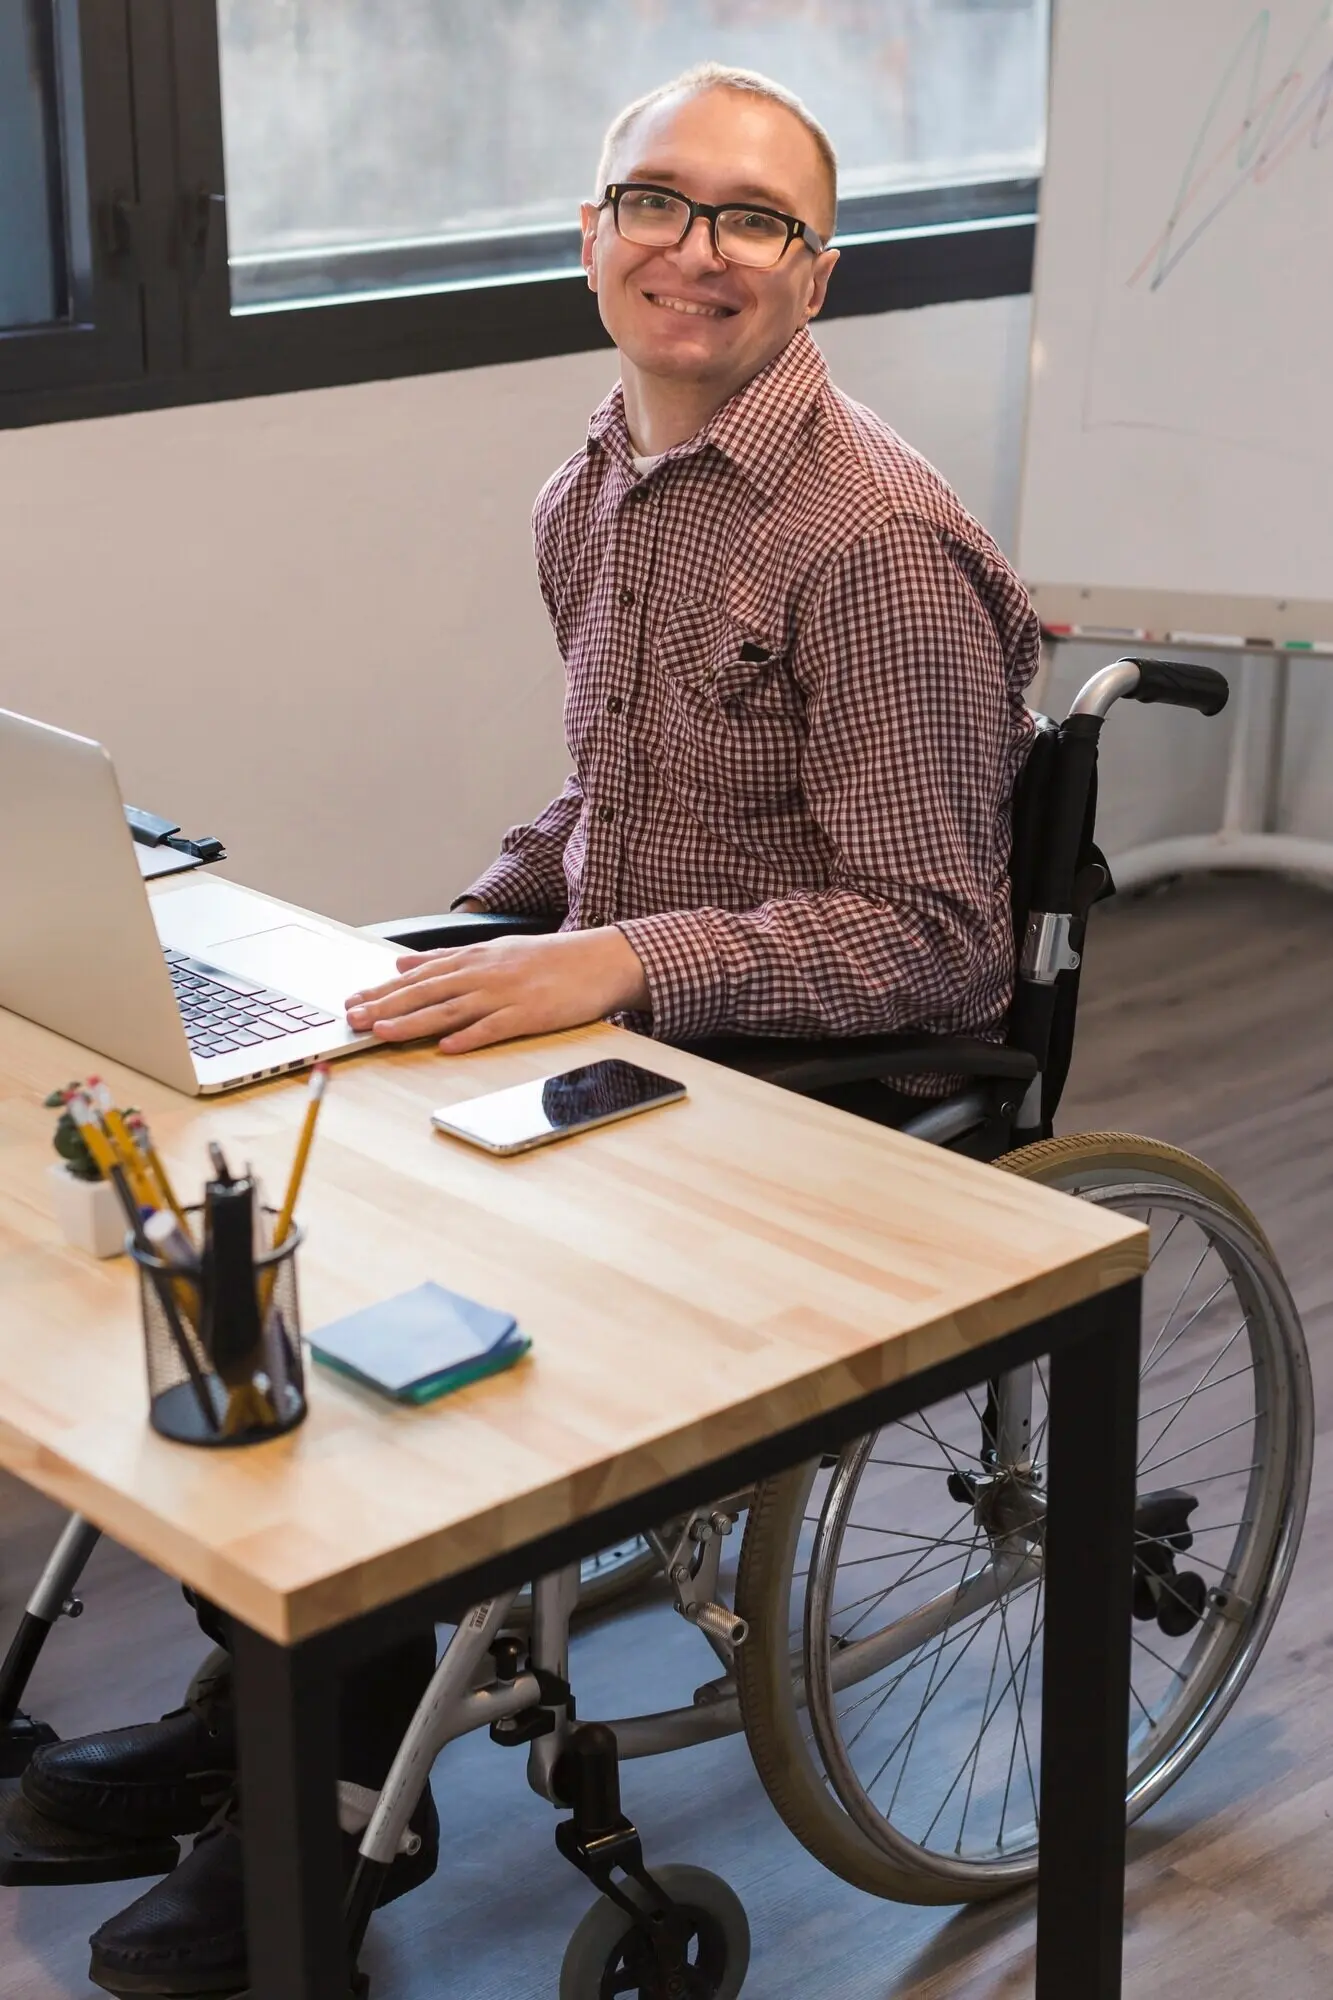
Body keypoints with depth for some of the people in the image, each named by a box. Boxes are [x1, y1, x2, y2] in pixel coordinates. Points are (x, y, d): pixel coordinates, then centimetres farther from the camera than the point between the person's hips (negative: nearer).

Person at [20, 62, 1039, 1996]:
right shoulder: (594, 493, 8)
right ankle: (269, 1702, 8)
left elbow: (934, 941, -21)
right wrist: (473, 942, 5)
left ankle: (343, 1791, 2)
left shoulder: (878, 545, -19)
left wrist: (620, 964, -29)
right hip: (616, 1009, 8)